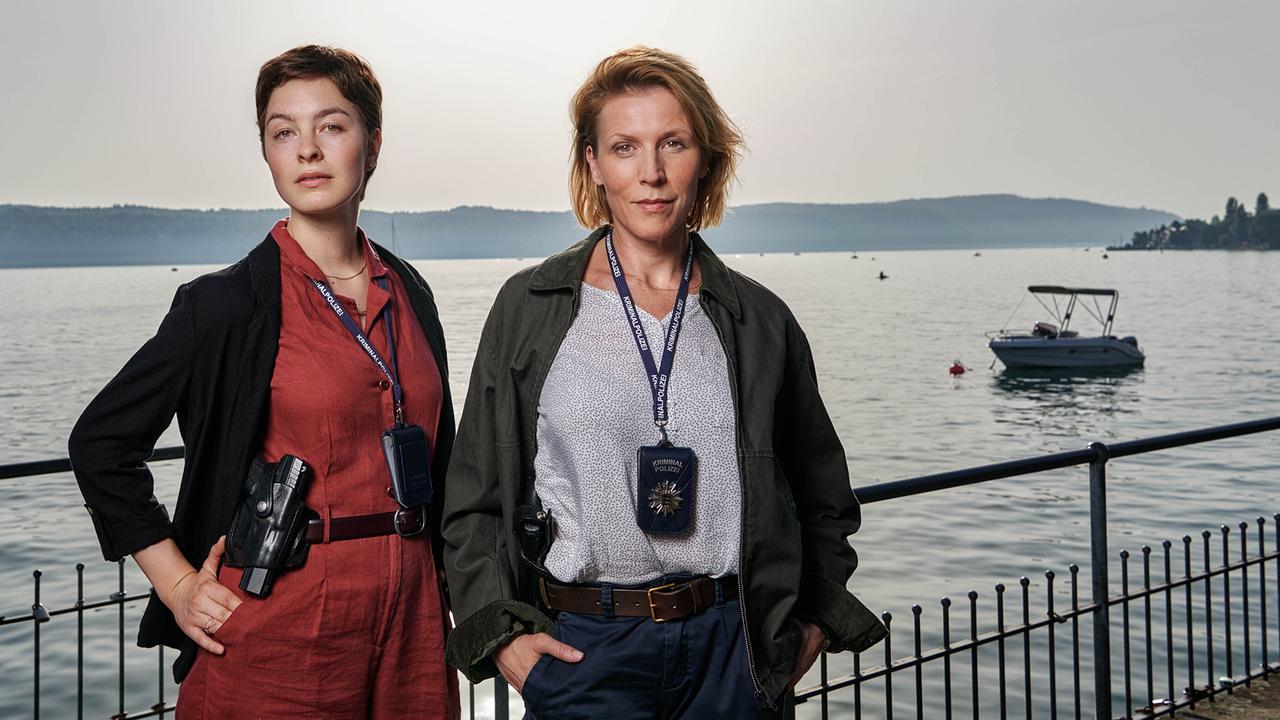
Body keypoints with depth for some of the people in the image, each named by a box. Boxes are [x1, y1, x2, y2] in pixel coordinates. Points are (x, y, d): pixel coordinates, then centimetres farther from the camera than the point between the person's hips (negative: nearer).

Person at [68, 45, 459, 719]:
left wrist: (442, 600, 13)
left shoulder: (410, 294, 7)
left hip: (410, 614, 5)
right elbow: (101, 442, -4)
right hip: (282, 630, -4)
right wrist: (178, 585, -7)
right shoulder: (228, 302, -8)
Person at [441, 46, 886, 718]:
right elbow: (474, 498, 4)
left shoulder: (761, 320, 5)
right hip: (584, 646, -2)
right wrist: (499, 632, -5)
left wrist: (814, 624, 10)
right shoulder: (528, 308, 1)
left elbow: (824, 498, 17)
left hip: (732, 645, 2)